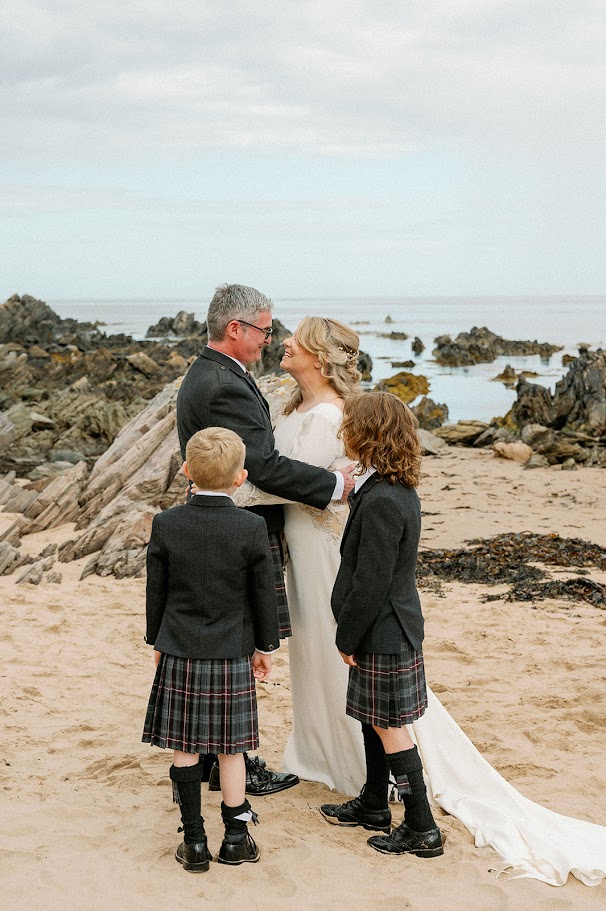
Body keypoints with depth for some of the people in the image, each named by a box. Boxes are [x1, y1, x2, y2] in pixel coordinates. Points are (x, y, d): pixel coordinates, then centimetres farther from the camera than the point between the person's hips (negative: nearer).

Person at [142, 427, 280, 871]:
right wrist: (265, 646, 11)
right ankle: (236, 837, 18)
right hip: (232, 655, -1)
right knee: (230, 748, 9)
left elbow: (156, 591, 2)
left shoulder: (166, 525, -5)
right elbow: (264, 594, -1)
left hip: (180, 654, 1)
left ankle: (194, 842, 13)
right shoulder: (252, 528, -9)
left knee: (185, 748, 8)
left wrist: (158, 642, 15)